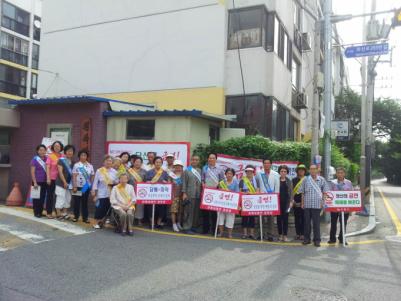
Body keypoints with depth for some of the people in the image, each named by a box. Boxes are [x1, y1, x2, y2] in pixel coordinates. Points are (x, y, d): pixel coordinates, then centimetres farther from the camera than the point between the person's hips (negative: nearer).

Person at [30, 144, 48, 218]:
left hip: (44, 182, 4)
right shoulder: (35, 159, -5)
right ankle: (36, 213, 11)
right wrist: (35, 182, -13)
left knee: (43, 197, 9)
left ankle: (40, 212, 20)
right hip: (37, 182, -4)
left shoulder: (47, 159, 5)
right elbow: (32, 172, -8)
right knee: (36, 198, 2)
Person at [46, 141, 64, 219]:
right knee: (50, 195, 4)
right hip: (52, 178, -3)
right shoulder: (50, 156, -2)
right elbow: (48, 168, -6)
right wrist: (48, 178, -14)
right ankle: (49, 212, 12)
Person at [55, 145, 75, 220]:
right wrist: (64, 182, -17)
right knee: (60, 198, -5)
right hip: (61, 183, -6)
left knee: (68, 199, 9)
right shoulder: (61, 160, -6)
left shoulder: (72, 162, 11)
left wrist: (72, 183, 4)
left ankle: (64, 213, 18)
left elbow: (73, 173, 12)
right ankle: (58, 214, 1)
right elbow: (60, 172, -12)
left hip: (69, 183, 6)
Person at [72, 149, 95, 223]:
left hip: (87, 187, 3)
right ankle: (76, 217, 18)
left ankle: (85, 217, 15)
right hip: (78, 186, -2)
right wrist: (74, 186, -12)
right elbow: (74, 176, -7)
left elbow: (92, 176, 8)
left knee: (85, 202, 9)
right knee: (77, 202, 5)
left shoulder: (90, 166, 5)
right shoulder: (76, 165, -4)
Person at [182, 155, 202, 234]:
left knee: (196, 211, 6)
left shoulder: (200, 171, 13)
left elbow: (201, 181, 13)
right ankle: (187, 228, 5)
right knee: (189, 211, -3)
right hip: (189, 195, -4)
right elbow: (184, 182, 0)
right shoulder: (187, 170, 4)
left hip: (198, 195, 4)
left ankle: (193, 226, 17)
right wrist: (184, 193, -7)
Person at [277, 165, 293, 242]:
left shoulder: (289, 181, 8)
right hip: (278, 201, -1)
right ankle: (280, 235, 13)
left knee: (285, 218, 1)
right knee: (279, 218, 3)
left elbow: (291, 192, 7)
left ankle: (285, 235, 6)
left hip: (286, 202, 1)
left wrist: (291, 201, -2)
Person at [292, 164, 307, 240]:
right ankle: (298, 233, 13)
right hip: (296, 202, 2)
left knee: (303, 218, 0)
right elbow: (292, 191, 9)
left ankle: (303, 234, 6)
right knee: (297, 218, 6)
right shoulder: (294, 180, 9)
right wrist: (292, 200, 2)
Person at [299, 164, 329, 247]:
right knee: (306, 222, 6)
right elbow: (302, 192, 9)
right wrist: (302, 203, 5)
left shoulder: (322, 180, 3)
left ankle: (317, 240, 10)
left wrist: (322, 202, -2)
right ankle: (306, 238, 17)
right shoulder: (306, 180, 5)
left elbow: (324, 192, 6)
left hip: (317, 205, -1)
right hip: (307, 204, 1)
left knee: (316, 223, 1)